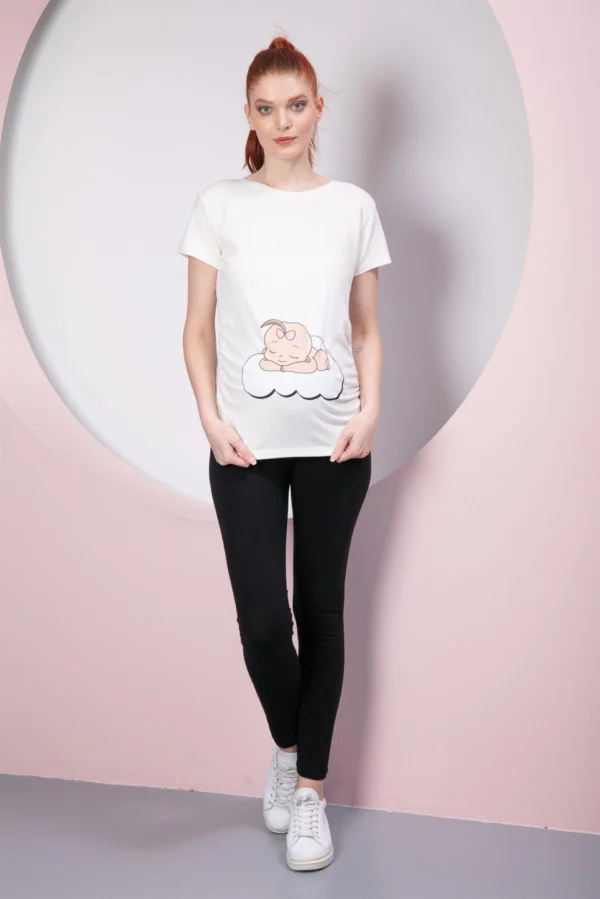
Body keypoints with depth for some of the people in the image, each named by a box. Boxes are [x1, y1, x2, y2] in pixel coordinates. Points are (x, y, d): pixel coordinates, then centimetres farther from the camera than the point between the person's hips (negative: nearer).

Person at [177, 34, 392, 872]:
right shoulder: (220, 205, 3)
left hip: (333, 445, 1)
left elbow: (367, 328, 8)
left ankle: (311, 791, 22)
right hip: (247, 446, -1)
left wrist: (369, 410, -6)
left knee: (322, 612, 7)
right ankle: (285, 744, 29)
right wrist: (211, 419, -8)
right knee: (262, 618, -4)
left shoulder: (353, 206, 6)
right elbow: (199, 329, 4)